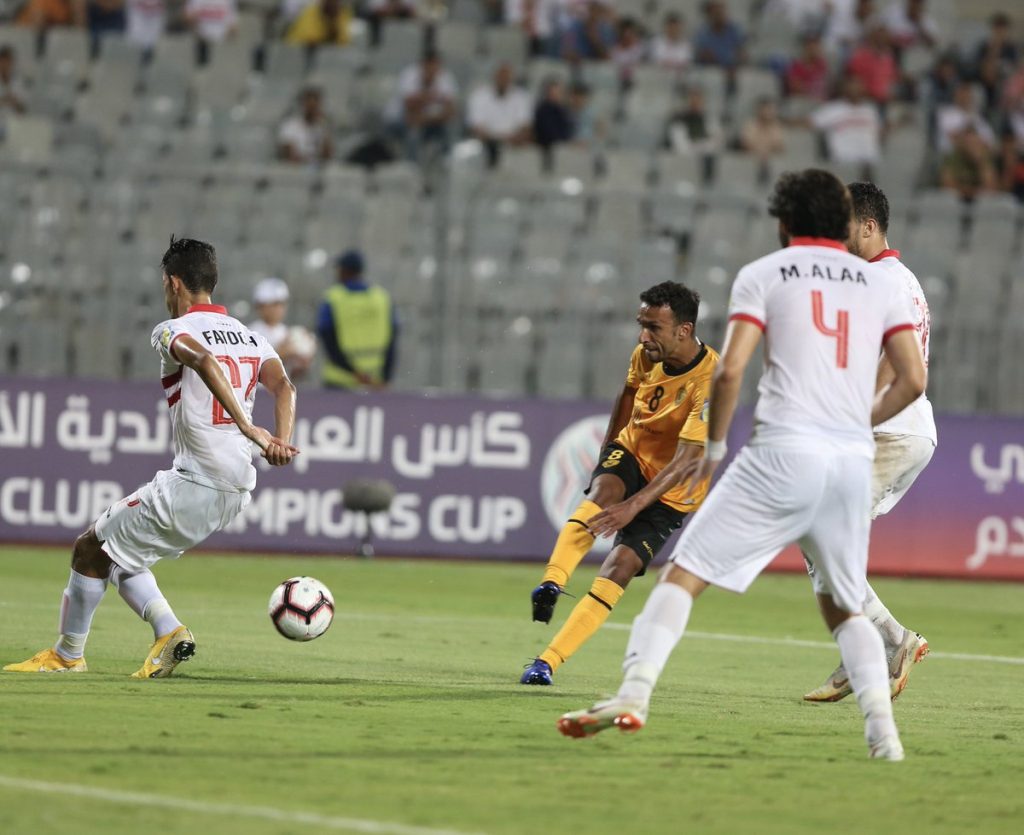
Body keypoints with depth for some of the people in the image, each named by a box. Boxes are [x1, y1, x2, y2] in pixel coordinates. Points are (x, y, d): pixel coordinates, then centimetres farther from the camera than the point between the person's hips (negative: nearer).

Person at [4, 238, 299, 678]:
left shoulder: (172, 331, -4)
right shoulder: (250, 337, 16)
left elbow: (204, 361, -27)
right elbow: (283, 386, -3)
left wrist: (250, 430, -33)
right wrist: (281, 444, -18)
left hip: (192, 485, -7)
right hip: (237, 490, 7)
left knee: (90, 549, 10)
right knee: (121, 553, 23)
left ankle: (68, 654, 20)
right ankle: (168, 631, 7)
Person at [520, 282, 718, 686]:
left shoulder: (710, 381, -28)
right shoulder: (646, 354, -9)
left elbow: (685, 461, -32)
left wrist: (634, 505, -40)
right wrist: (607, 452, 19)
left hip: (671, 491, -4)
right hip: (630, 452, 4)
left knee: (618, 570, -16)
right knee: (604, 492, -32)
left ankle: (548, 661, -15)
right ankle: (550, 584, -48)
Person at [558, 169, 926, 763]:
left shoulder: (764, 274, 6)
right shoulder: (879, 282, 15)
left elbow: (730, 370, -5)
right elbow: (913, 380, 9)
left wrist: (715, 446, 10)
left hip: (785, 452, -4)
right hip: (855, 463, 4)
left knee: (685, 573, 0)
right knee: (844, 608, 19)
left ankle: (635, 694, -17)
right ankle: (882, 726, -1)